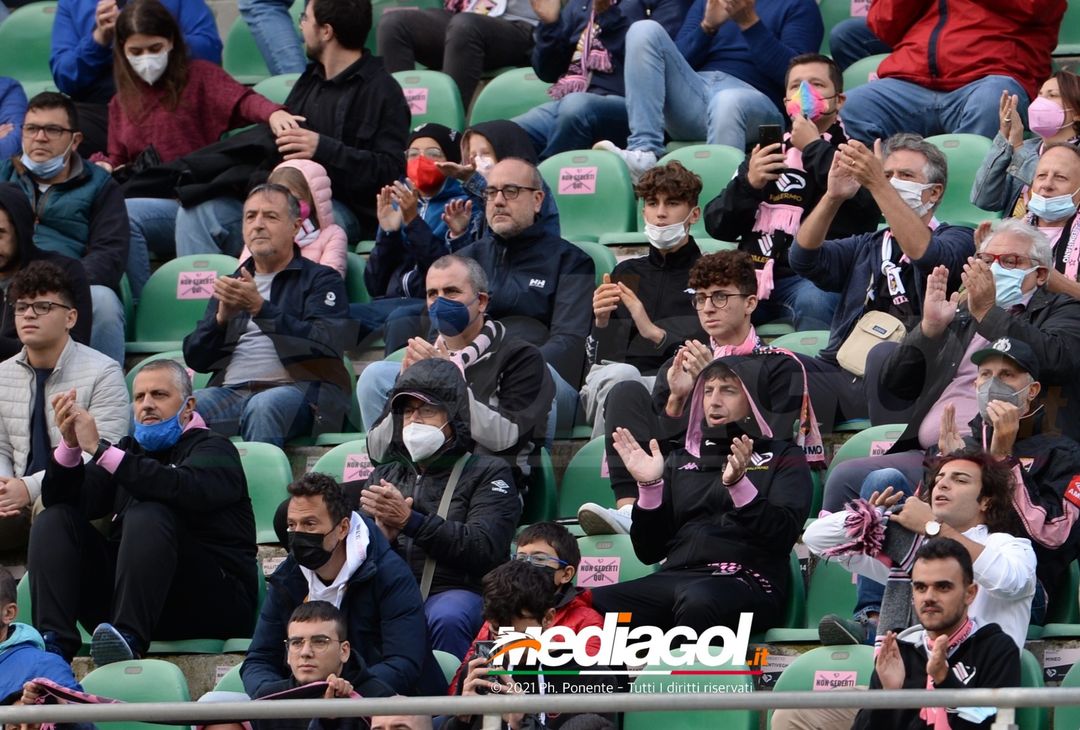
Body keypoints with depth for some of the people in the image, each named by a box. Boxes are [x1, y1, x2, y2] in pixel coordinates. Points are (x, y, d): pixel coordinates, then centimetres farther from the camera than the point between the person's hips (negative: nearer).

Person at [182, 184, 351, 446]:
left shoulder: (321, 279, 12)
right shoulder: (233, 284, 28)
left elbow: (326, 346, -7)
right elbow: (195, 358, 17)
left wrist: (260, 308, -14)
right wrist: (221, 317, -3)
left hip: (301, 388, -4)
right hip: (232, 392, 4)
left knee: (263, 407, -40)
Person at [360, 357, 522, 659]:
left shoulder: (488, 473, 13)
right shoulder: (384, 476, 27)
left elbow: (484, 549, -5)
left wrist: (409, 520, -11)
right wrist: (382, 535, -7)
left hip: (456, 591, -3)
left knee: (446, 618, -40)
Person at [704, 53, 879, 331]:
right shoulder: (767, 152, 28)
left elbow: (866, 203, -10)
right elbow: (717, 225, 20)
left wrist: (813, 148, -2)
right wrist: (748, 183, 1)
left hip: (815, 279, -3)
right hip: (755, 276, 3)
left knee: (814, 300, -38)